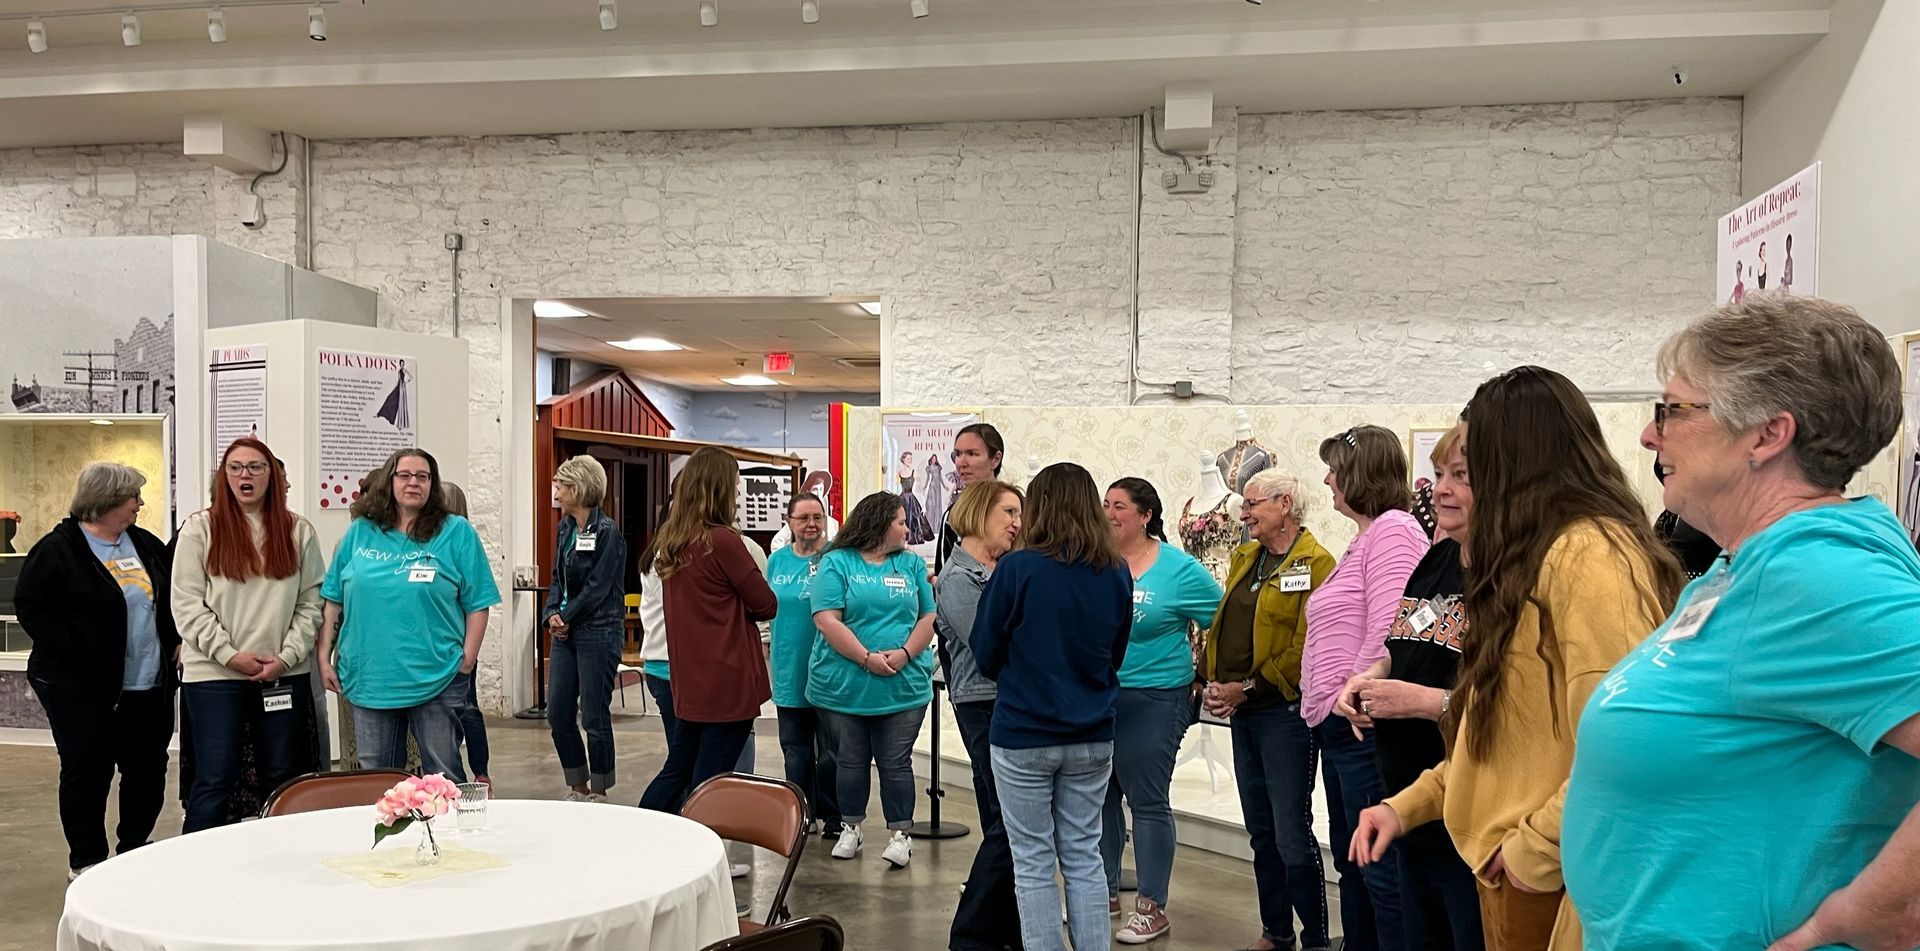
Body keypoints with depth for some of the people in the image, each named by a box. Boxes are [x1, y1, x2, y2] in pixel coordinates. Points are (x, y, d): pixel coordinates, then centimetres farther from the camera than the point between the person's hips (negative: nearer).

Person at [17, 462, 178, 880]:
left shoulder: (146, 544, 11)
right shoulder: (57, 550, -8)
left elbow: (171, 598, 20)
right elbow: (30, 608, -10)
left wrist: (174, 641, 7)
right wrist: (74, 653, -17)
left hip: (150, 688, 6)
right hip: (83, 688, -6)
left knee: (148, 770, 10)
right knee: (87, 772, 5)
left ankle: (135, 850, 26)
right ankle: (85, 861, 19)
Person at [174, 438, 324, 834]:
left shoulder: (298, 531, 7)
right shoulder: (200, 528, 1)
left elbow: (311, 601, 5)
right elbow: (186, 603, -3)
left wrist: (287, 656, -7)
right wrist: (228, 654, -11)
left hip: (284, 674, 3)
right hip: (214, 673, -2)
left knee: (283, 778, 10)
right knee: (215, 779, -2)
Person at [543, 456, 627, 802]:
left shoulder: (606, 531, -13)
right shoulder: (565, 527, 11)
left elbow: (597, 587, -16)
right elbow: (558, 578, 13)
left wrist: (567, 617, -12)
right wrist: (552, 614, -3)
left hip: (598, 632, -8)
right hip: (566, 631, 8)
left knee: (594, 717, 1)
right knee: (557, 715, 10)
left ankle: (598, 793, 15)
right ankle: (577, 788, 24)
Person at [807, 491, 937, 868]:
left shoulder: (912, 564, 9)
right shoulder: (836, 563, -2)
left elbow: (928, 617, 5)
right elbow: (827, 619, -11)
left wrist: (905, 654, -12)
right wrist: (867, 659, -18)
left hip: (903, 688, 2)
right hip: (843, 686, -1)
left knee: (896, 763, 4)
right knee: (850, 761, 12)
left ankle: (900, 834, 15)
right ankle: (851, 828, 27)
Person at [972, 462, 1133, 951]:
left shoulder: (1017, 569, -14)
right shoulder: (1117, 574, 0)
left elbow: (985, 653, -5)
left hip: (1024, 734, -4)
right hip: (1092, 736, 4)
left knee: (1034, 863, 7)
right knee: (1084, 857, 14)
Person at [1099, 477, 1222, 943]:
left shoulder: (1179, 569, -9)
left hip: (1152, 700, -5)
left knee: (1148, 803, 2)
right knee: (1100, 796, 13)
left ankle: (1152, 907, 15)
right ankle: (1105, 892, 29)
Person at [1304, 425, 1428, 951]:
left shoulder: (1393, 529, -12)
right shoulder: (1365, 536, 19)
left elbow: (1388, 629, -23)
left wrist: (1355, 697, -18)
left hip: (1364, 726, -11)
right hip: (1338, 726, 11)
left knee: (1380, 867, -6)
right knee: (1350, 861, 17)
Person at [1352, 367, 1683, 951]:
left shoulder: (1588, 555, -20)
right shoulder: (1543, 556, 13)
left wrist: (1534, 850, -17)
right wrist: (1408, 805, 11)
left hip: (1549, 876, -9)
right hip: (1513, 865, 9)